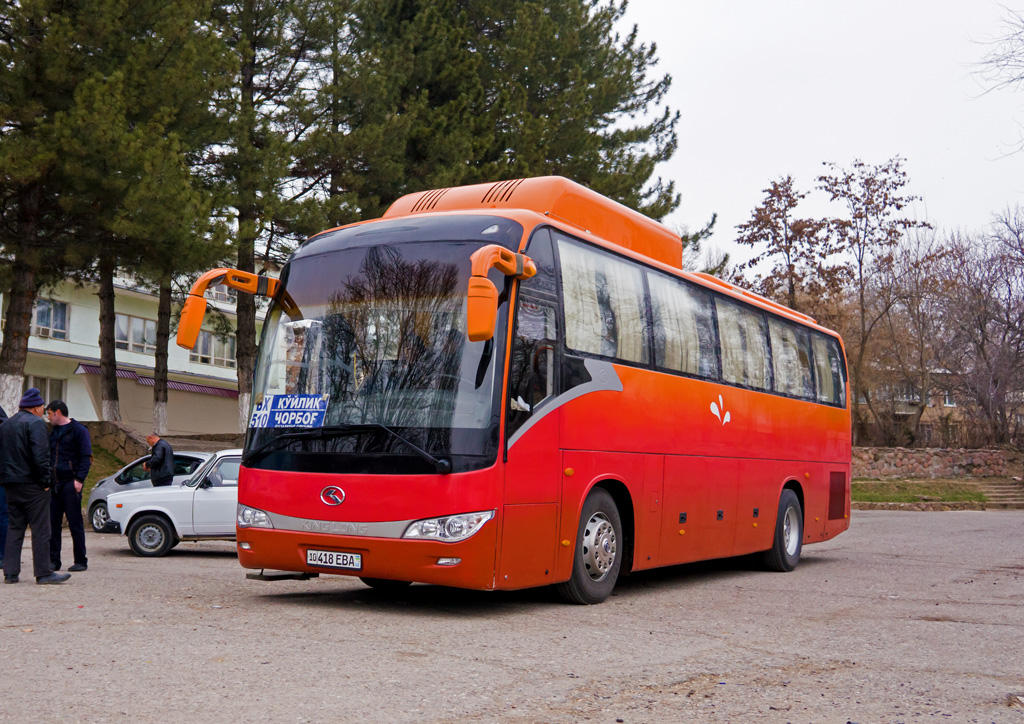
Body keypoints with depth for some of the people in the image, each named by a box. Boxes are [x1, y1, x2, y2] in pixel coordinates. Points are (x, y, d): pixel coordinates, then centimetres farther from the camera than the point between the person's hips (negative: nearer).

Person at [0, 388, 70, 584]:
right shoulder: (35, 423, -10)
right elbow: (40, 455, -19)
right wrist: (45, 481, -13)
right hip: (32, 486, -8)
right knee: (40, 529, -4)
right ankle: (44, 572, -4)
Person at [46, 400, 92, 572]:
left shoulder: (78, 430, -5)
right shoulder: (53, 432, 19)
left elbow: (86, 457, -10)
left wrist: (79, 479, -18)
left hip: (70, 483, -7)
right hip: (54, 484, 7)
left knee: (75, 523, -2)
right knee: (53, 523, 6)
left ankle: (81, 561, 4)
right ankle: (53, 561, 12)